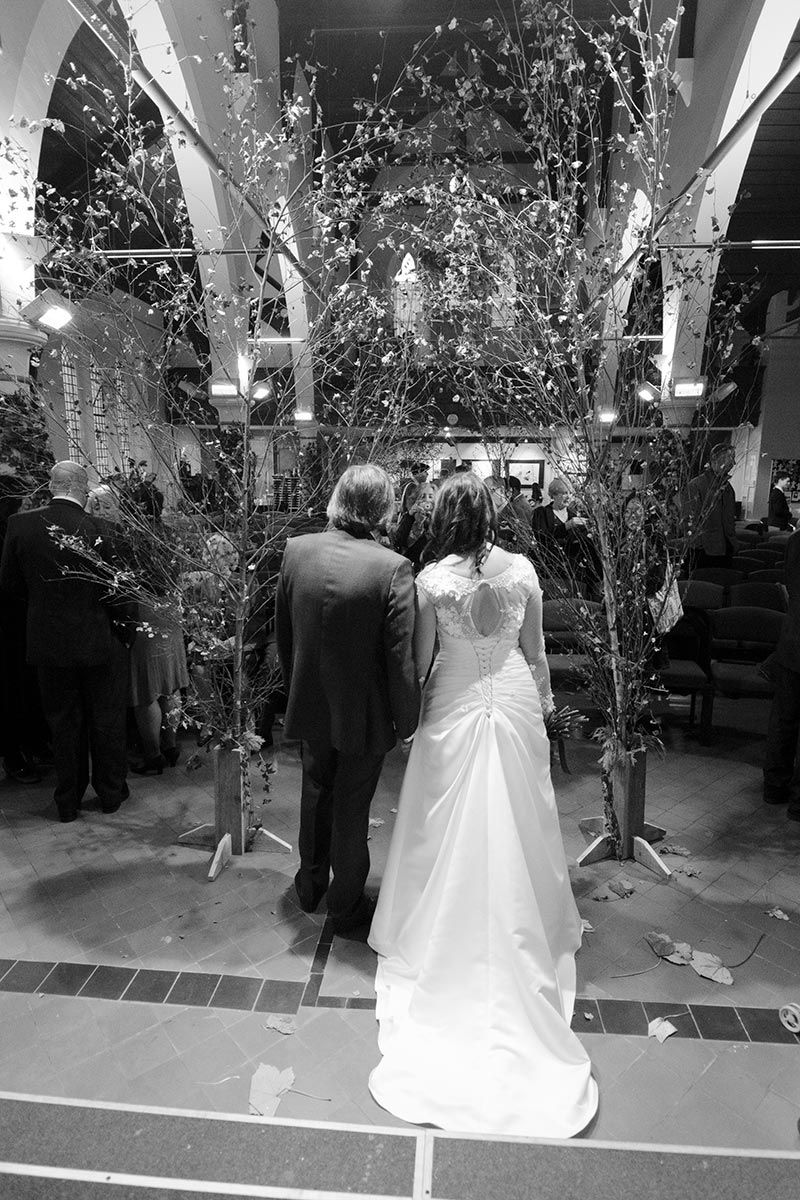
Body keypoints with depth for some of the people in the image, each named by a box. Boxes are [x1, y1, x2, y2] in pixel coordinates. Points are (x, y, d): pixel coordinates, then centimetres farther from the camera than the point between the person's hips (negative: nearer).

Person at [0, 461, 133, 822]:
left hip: (48, 643, 3)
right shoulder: (96, 528, -16)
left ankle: (68, 800, 27)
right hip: (98, 641, -2)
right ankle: (111, 792, 27)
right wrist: (123, 624, 4)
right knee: (106, 719, 14)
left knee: (63, 721, 16)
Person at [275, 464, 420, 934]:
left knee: (316, 792, 26)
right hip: (365, 711, -4)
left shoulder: (296, 549, -10)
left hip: (311, 703, 4)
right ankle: (346, 906, 36)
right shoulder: (393, 568, -24)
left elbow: (283, 634, 1)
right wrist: (407, 718, -6)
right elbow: (401, 657, -21)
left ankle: (310, 885, 46)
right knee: (352, 808, 16)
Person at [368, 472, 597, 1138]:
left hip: (455, 708, -1)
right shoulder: (522, 570, -8)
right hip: (515, 706, 2)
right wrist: (544, 700, 16)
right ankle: (523, 933, 33)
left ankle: (444, 944, 30)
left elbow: (420, 658, -6)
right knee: (515, 827, 16)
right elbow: (535, 650, 0)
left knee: (452, 831, 14)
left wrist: (406, 712, 9)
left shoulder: (430, 579, -13)